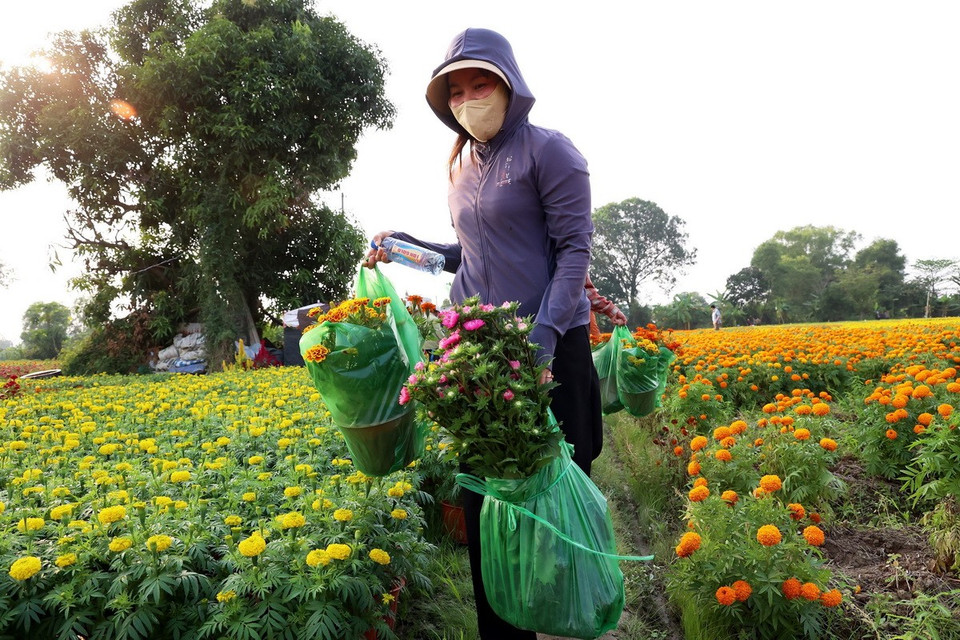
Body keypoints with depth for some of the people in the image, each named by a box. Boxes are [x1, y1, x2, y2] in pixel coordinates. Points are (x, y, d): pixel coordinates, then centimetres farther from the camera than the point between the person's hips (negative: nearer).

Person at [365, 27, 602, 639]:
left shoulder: (549, 149, -6)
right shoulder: (461, 165, 15)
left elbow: (574, 249, -11)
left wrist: (544, 335, -23)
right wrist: (403, 246, 10)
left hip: (550, 345, -6)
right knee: (484, 495, 8)